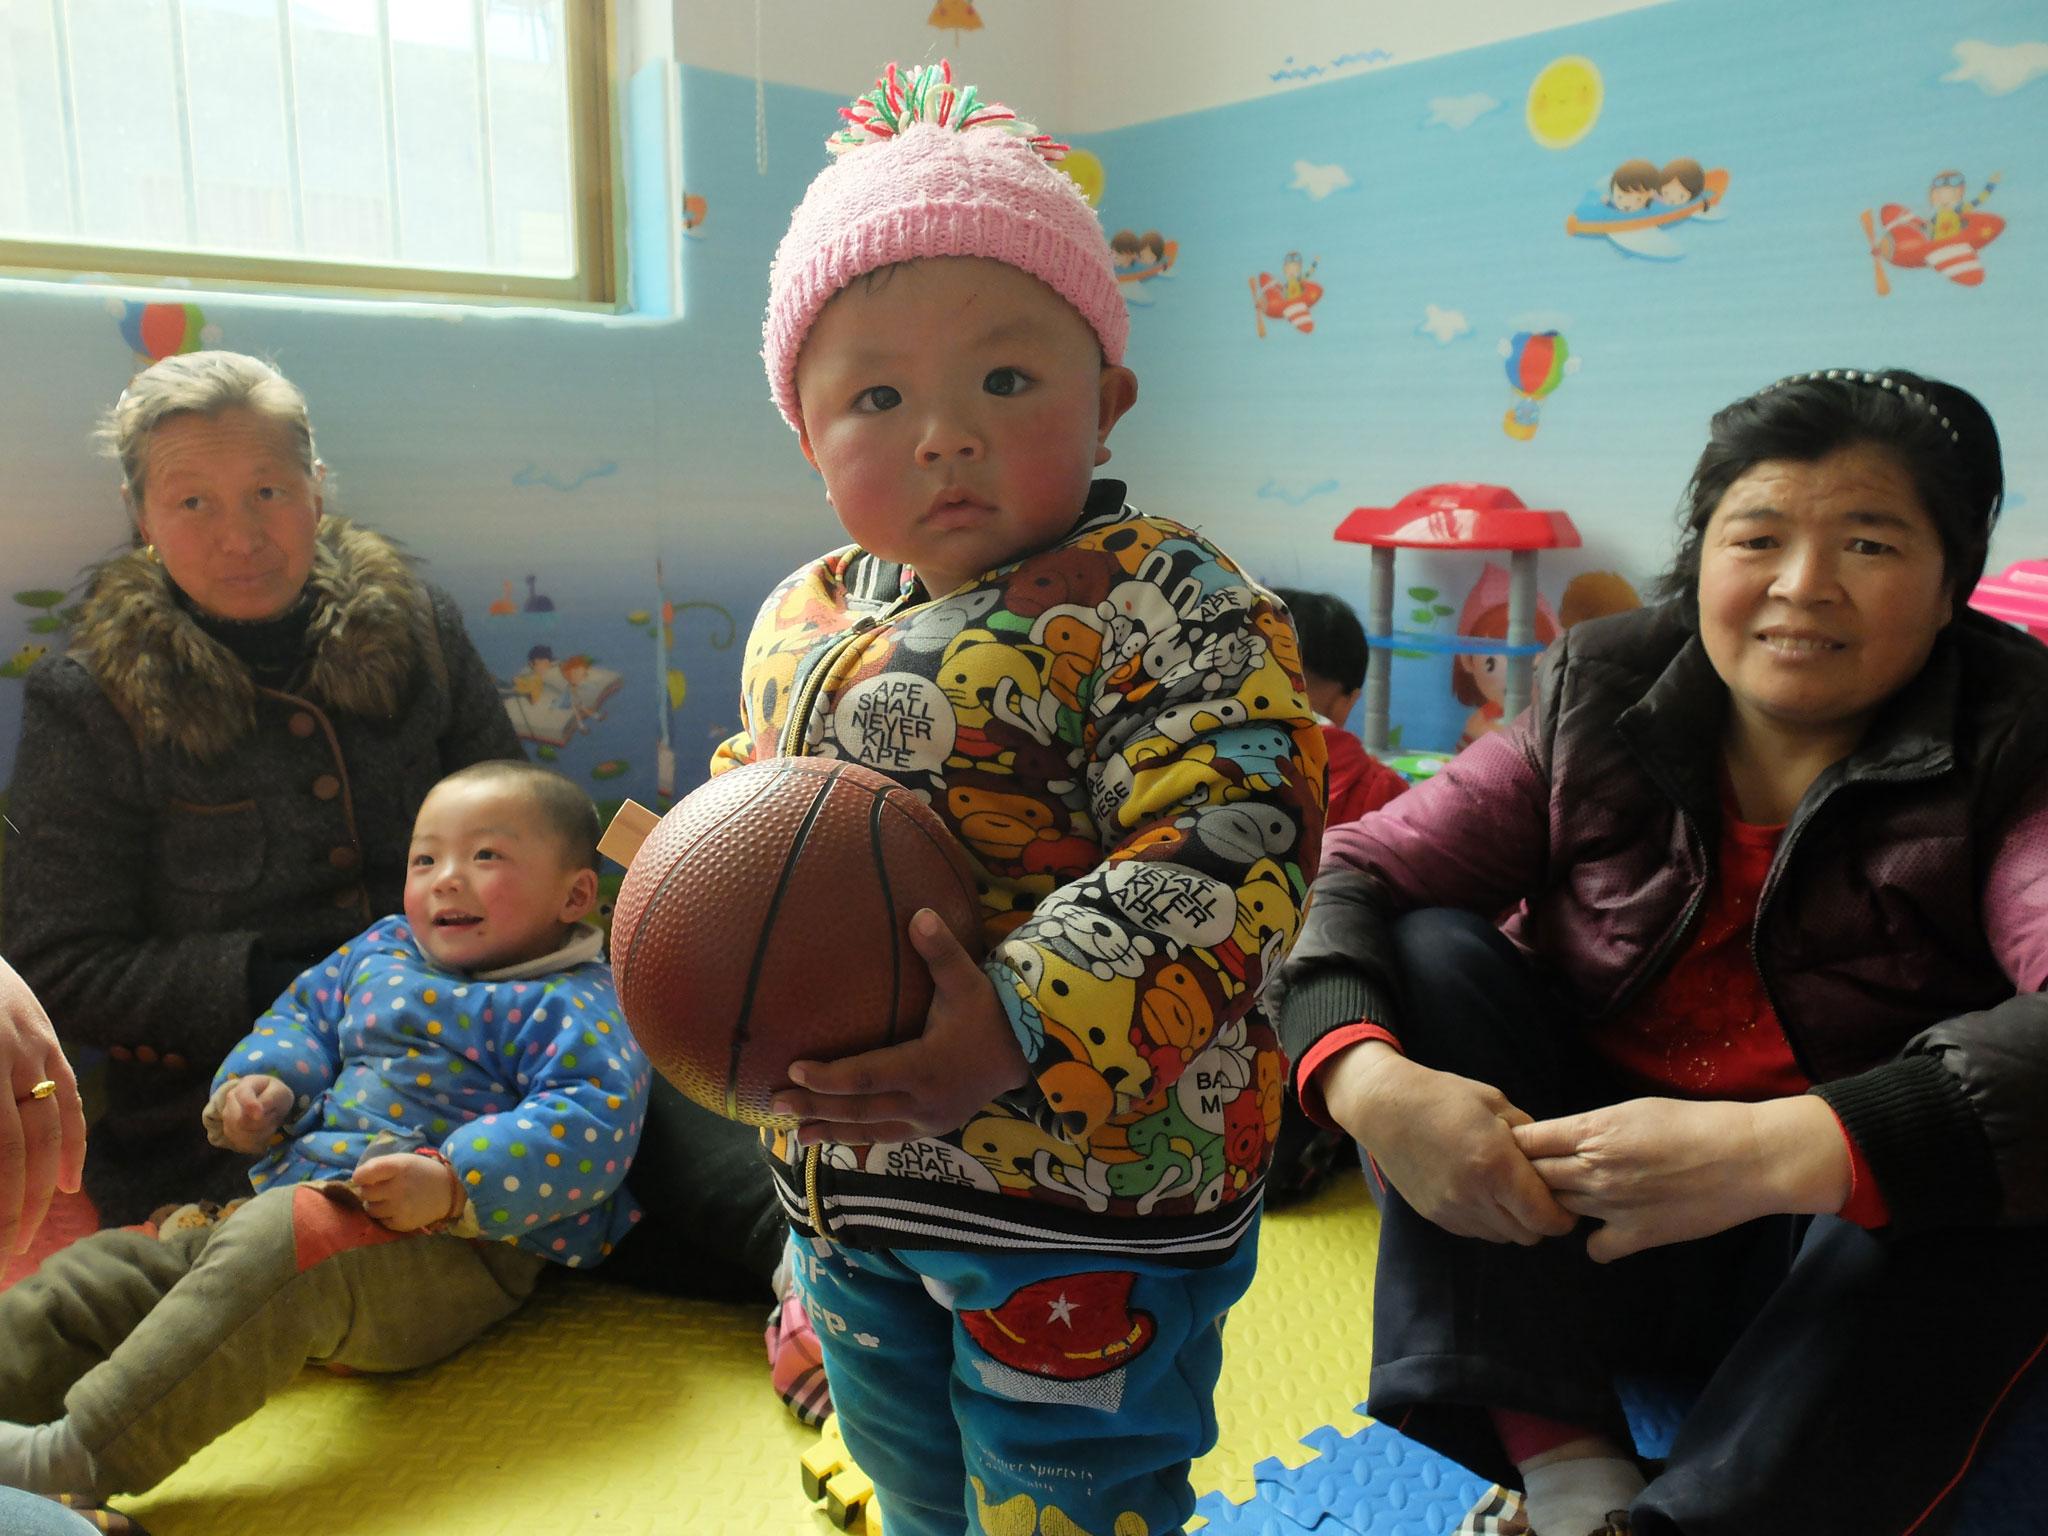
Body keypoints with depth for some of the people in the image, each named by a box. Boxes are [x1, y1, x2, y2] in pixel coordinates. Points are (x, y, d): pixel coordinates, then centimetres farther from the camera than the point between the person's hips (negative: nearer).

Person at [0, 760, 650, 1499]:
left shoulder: (571, 1005, -7)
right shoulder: (378, 950, 19)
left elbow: (590, 1124, -21)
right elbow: (303, 1013, 32)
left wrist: (454, 1182, -31)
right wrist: (261, 1081, 9)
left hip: (445, 1245, -9)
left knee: (273, 1249, -36)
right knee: (104, 1267, 2)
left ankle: (78, 1456, -37)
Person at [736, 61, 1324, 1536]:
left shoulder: (1165, 607, -18)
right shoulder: (801, 618, 3)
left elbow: (1225, 856, -27)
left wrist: (1022, 1031, -37)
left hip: (1088, 1181, -7)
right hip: (843, 1180, 7)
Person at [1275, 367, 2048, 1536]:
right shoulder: (1597, 704, -3)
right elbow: (1351, 877, -12)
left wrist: (1779, 1151, -43)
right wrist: (1370, 1081, -32)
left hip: (1875, 1259, -1)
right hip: (1565, 1240, 2)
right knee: (1435, 953, -17)